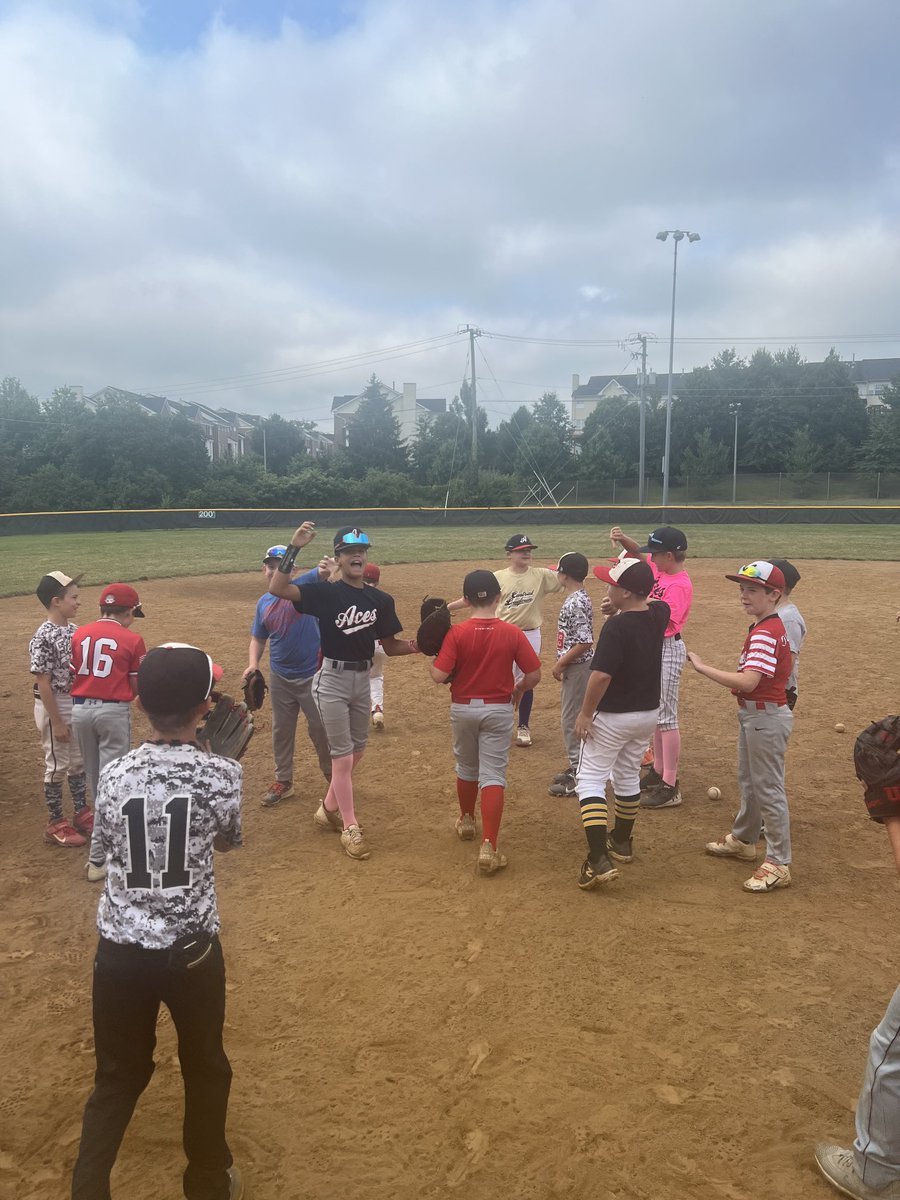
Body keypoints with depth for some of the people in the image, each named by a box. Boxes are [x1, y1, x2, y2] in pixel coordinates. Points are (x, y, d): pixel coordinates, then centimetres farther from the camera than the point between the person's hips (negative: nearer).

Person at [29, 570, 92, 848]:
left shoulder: (73, 629, 3)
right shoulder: (43, 637, -21)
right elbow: (43, 683, -20)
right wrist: (57, 722, -18)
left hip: (78, 703, 8)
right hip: (54, 706, -8)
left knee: (79, 762, 17)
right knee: (57, 765, 4)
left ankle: (82, 814, 32)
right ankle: (55, 825, 19)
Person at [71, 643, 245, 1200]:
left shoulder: (113, 775, -9)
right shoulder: (222, 774, -15)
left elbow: (112, 845, 8)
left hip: (119, 947, 2)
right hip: (192, 948, -1)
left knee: (118, 1074, 23)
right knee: (206, 1069, 22)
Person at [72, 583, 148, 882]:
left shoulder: (79, 634, 5)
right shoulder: (132, 639, -7)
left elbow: (72, 675, 6)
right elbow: (136, 688, -4)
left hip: (80, 709, 5)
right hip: (113, 711, -5)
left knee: (94, 779, 21)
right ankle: (98, 857, 0)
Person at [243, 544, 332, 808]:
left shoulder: (304, 586, -11)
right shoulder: (263, 603, 4)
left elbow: (320, 574, -32)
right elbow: (258, 638, 13)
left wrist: (324, 572, -57)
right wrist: (252, 664, -5)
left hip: (312, 675, -4)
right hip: (280, 677, 5)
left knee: (320, 729, 7)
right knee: (281, 731, 14)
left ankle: (332, 775, 29)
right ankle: (283, 781, 29)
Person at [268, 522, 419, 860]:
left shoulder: (381, 600, 2)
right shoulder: (325, 593, -11)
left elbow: (390, 647, 7)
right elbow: (277, 589, -25)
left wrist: (417, 646, -11)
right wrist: (294, 548, -31)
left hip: (363, 679, 6)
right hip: (333, 680, -5)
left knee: (357, 751, 18)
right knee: (343, 756, 1)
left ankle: (329, 809, 40)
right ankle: (350, 828, 15)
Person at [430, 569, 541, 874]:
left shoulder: (457, 633, -13)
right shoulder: (512, 633, -9)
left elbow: (439, 676, -17)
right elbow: (534, 675, -6)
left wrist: (431, 657, 3)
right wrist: (516, 691, 12)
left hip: (463, 709, 1)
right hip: (499, 710, -1)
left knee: (466, 768, 23)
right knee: (493, 776, 1)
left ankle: (466, 821, 43)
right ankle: (489, 846, -8)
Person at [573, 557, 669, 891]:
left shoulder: (616, 627, -25)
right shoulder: (659, 614, -4)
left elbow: (601, 675, -29)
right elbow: (655, 601, 21)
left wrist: (585, 713, -17)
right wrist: (632, 555, 13)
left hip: (613, 716, -8)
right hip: (648, 713, 8)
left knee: (590, 780, -1)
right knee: (628, 777, 24)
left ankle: (599, 860, -11)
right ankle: (622, 842, 40)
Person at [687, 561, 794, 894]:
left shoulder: (765, 633, -23)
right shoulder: (763, 628, 9)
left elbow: (748, 681, -33)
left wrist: (702, 667, -27)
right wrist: (739, 685, 4)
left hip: (766, 717, -11)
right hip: (753, 713, 11)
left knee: (768, 789, -3)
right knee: (748, 781, 23)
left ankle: (779, 864, 7)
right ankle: (743, 840, 40)